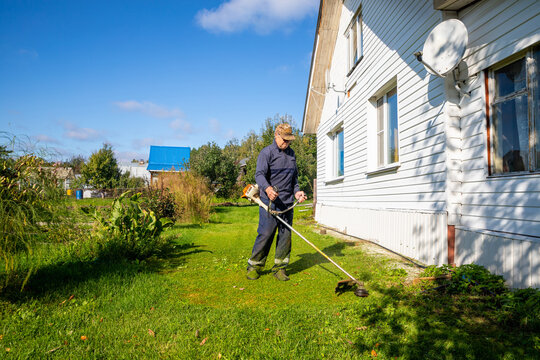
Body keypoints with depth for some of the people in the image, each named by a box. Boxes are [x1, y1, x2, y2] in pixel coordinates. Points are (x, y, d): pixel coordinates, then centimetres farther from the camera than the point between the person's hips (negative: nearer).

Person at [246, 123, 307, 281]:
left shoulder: (291, 154, 18)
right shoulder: (267, 152, -4)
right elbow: (259, 174, -15)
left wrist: (297, 191, 9)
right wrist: (267, 188, -34)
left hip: (288, 202, 6)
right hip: (270, 201, -6)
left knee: (285, 235, 6)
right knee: (265, 234, -7)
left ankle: (280, 267, 17)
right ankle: (254, 265, 8)